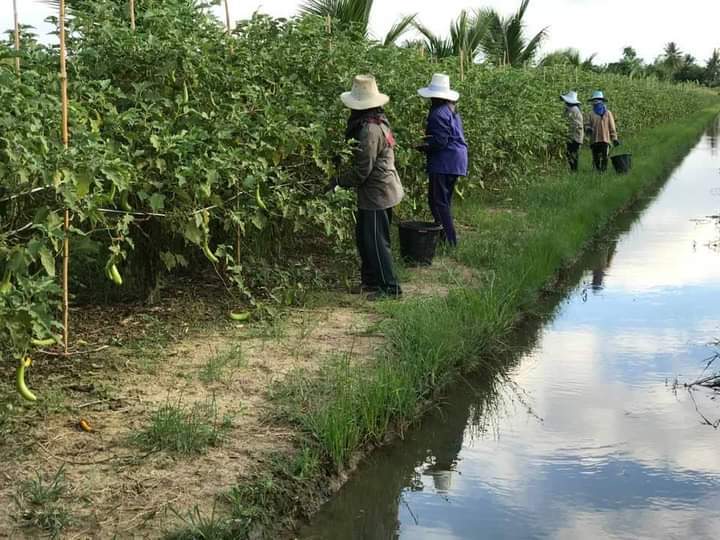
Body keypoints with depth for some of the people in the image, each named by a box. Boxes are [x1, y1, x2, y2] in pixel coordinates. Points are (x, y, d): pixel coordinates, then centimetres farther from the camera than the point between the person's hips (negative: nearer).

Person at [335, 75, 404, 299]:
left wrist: (339, 181, -8)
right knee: (364, 236, 19)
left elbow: (361, 171, -20)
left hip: (376, 194, -10)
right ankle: (370, 280, 28)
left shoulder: (369, 129, -23)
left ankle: (389, 287, 6)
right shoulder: (378, 121, 8)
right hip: (382, 190, 10)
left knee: (376, 241, -1)